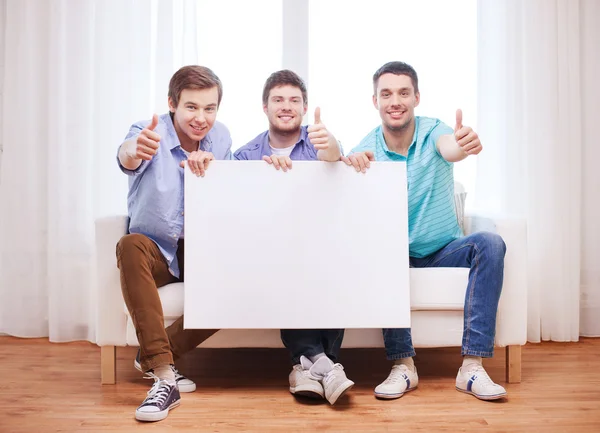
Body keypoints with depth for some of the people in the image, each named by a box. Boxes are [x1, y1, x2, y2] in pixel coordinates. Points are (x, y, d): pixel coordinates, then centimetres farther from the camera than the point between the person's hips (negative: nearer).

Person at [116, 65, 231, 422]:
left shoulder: (220, 136, -1)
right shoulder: (150, 133, -14)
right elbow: (126, 156, -39)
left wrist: (210, 169, -21)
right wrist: (135, 151, -65)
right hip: (156, 251, -3)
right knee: (131, 245, -36)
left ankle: (152, 357, -13)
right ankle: (165, 376, -39)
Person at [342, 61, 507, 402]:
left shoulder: (432, 131, -9)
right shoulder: (368, 148, -7)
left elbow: (450, 149, -33)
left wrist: (465, 143, -58)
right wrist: (347, 162, -47)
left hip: (444, 250, 1)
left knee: (490, 243, -27)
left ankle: (472, 365, -27)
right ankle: (403, 365, -26)